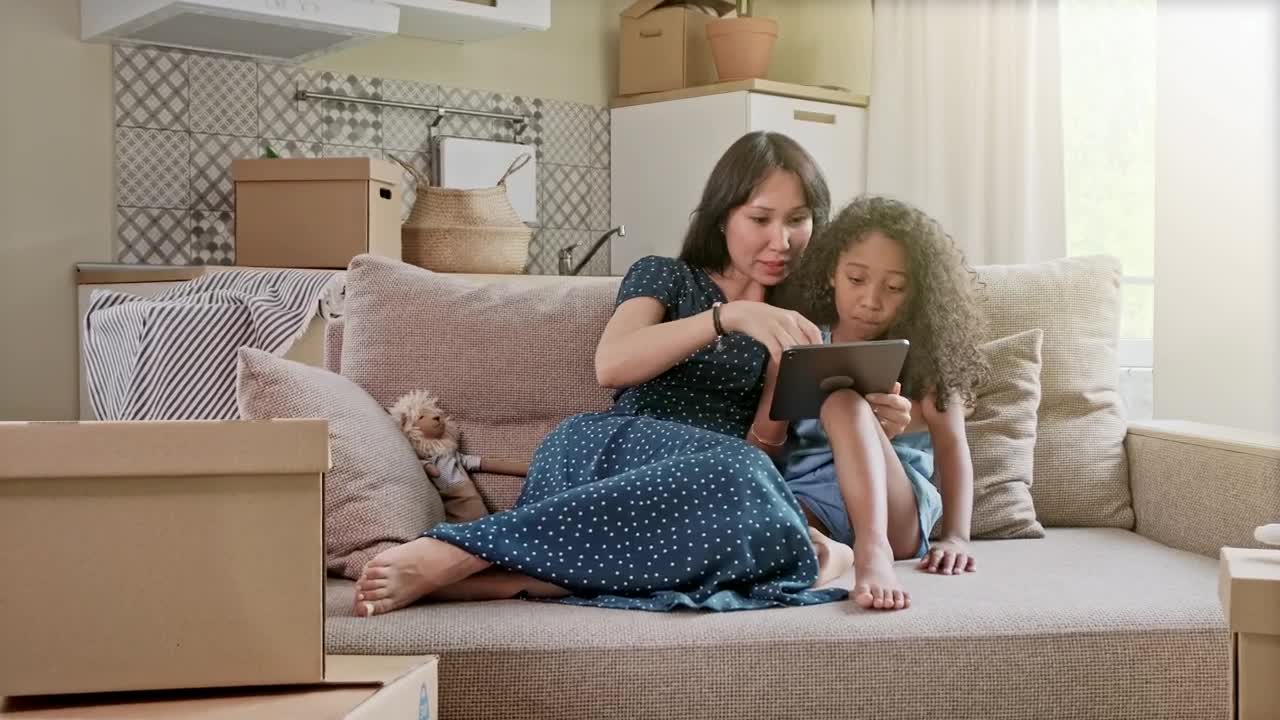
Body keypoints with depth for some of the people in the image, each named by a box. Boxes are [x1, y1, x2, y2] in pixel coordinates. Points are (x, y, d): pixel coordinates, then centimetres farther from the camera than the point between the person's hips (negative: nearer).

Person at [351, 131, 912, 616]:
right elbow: (611, 365, -6)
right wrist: (730, 316, -16)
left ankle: (514, 578, -39)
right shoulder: (664, 277, 16)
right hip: (621, 447, -2)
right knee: (737, 472, -40)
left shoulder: (802, 320, 25)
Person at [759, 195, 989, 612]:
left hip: (892, 509, -1)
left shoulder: (924, 353, 10)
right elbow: (761, 452, 11)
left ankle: (873, 549, -46)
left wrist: (957, 536, -15)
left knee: (843, 402, -30)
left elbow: (952, 444, 0)